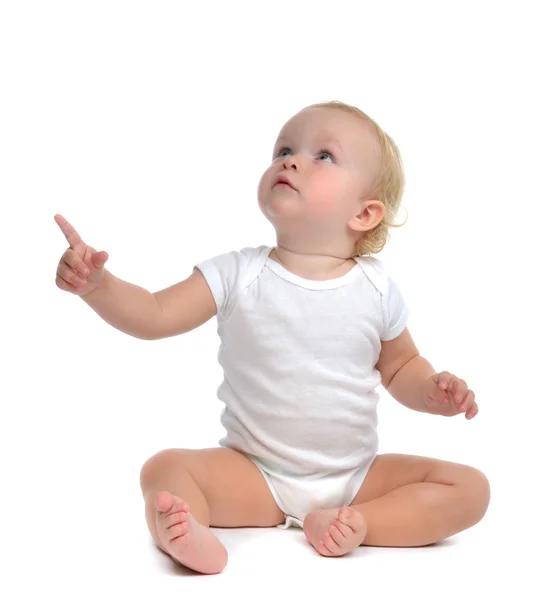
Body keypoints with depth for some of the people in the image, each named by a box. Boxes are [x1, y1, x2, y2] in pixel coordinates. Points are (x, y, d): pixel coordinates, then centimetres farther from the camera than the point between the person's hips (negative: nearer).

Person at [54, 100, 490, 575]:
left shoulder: (377, 289, -4)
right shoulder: (237, 275, -7)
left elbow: (400, 367, 9)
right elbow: (155, 316, -12)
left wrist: (432, 392, -12)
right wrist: (98, 284, -29)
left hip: (358, 477, 1)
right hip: (254, 476, -1)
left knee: (470, 488, -14)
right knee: (164, 469, -22)